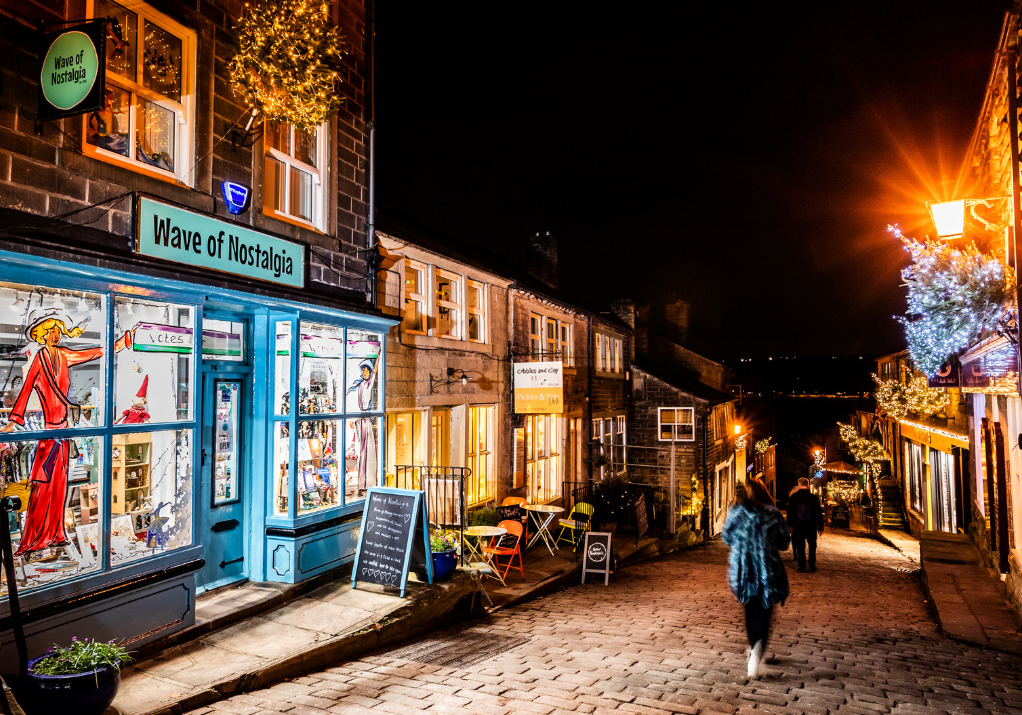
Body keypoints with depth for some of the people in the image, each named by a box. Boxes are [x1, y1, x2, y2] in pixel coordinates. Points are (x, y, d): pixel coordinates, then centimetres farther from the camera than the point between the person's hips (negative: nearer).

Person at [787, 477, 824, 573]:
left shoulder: (793, 497, -5)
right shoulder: (814, 497, -7)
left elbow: (790, 512, -1)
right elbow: (819, 513, -3)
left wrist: (790, 525, 6)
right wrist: (820, 527, 3)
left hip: (798, 526, 0)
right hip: (811, 525, 0)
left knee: (800, 547, 7)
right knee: (812, 545, 15)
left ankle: (802, 567, 9)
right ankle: (812, 565, 15)